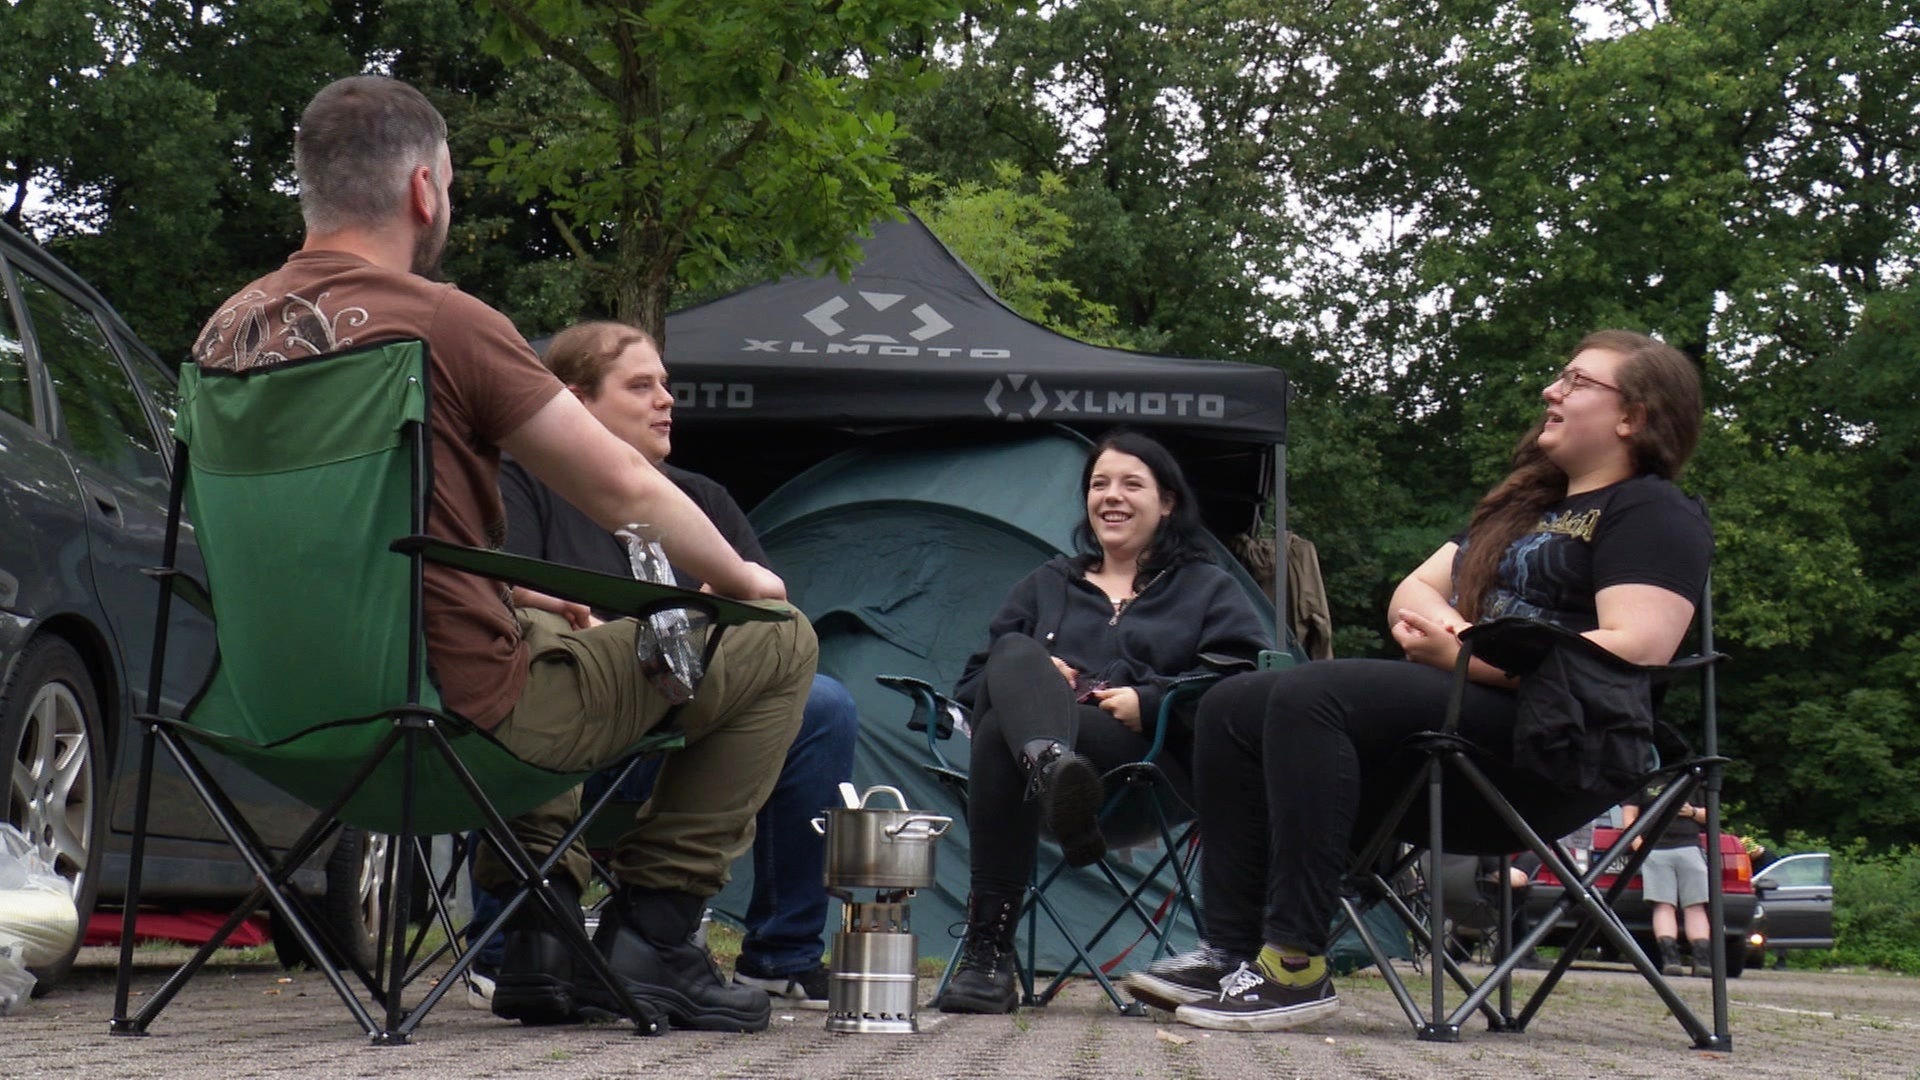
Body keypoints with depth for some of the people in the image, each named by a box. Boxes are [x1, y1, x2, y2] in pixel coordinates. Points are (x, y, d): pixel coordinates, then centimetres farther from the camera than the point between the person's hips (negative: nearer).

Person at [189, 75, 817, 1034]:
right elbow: (625, 493, -10)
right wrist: (744, 579, 8)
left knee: (555, 637, 38)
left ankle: (538, 936, 30)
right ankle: (650, 936, 7)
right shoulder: (442, 321, -17)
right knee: (776, 642, 4)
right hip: (463, 707, -8)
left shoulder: (227, 333, 5)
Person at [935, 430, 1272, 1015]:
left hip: (1151, 759, -3)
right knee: (1015, 655, -34)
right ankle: (1052, 770, -67)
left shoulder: (1208, 589, 24)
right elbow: (974, 682, 26)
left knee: (1003, 731, -35)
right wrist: (1032, 680, 2)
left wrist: (1150, 702, -13)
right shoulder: (1046, 584, 36)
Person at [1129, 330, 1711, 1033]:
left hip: (1551, 749, -9)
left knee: (1309, 697, -29)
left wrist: (1464, 655, -16)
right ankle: (1231, 950, -15)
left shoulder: (1655, 515, 0)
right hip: (1450, 711, 9)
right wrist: (1436, 620, -3)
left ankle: (1296, 965, -31)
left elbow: (1634, 651, -16)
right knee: (1233, 707, -6)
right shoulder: (1523, 506, 29)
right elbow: (1415, 592, 24)